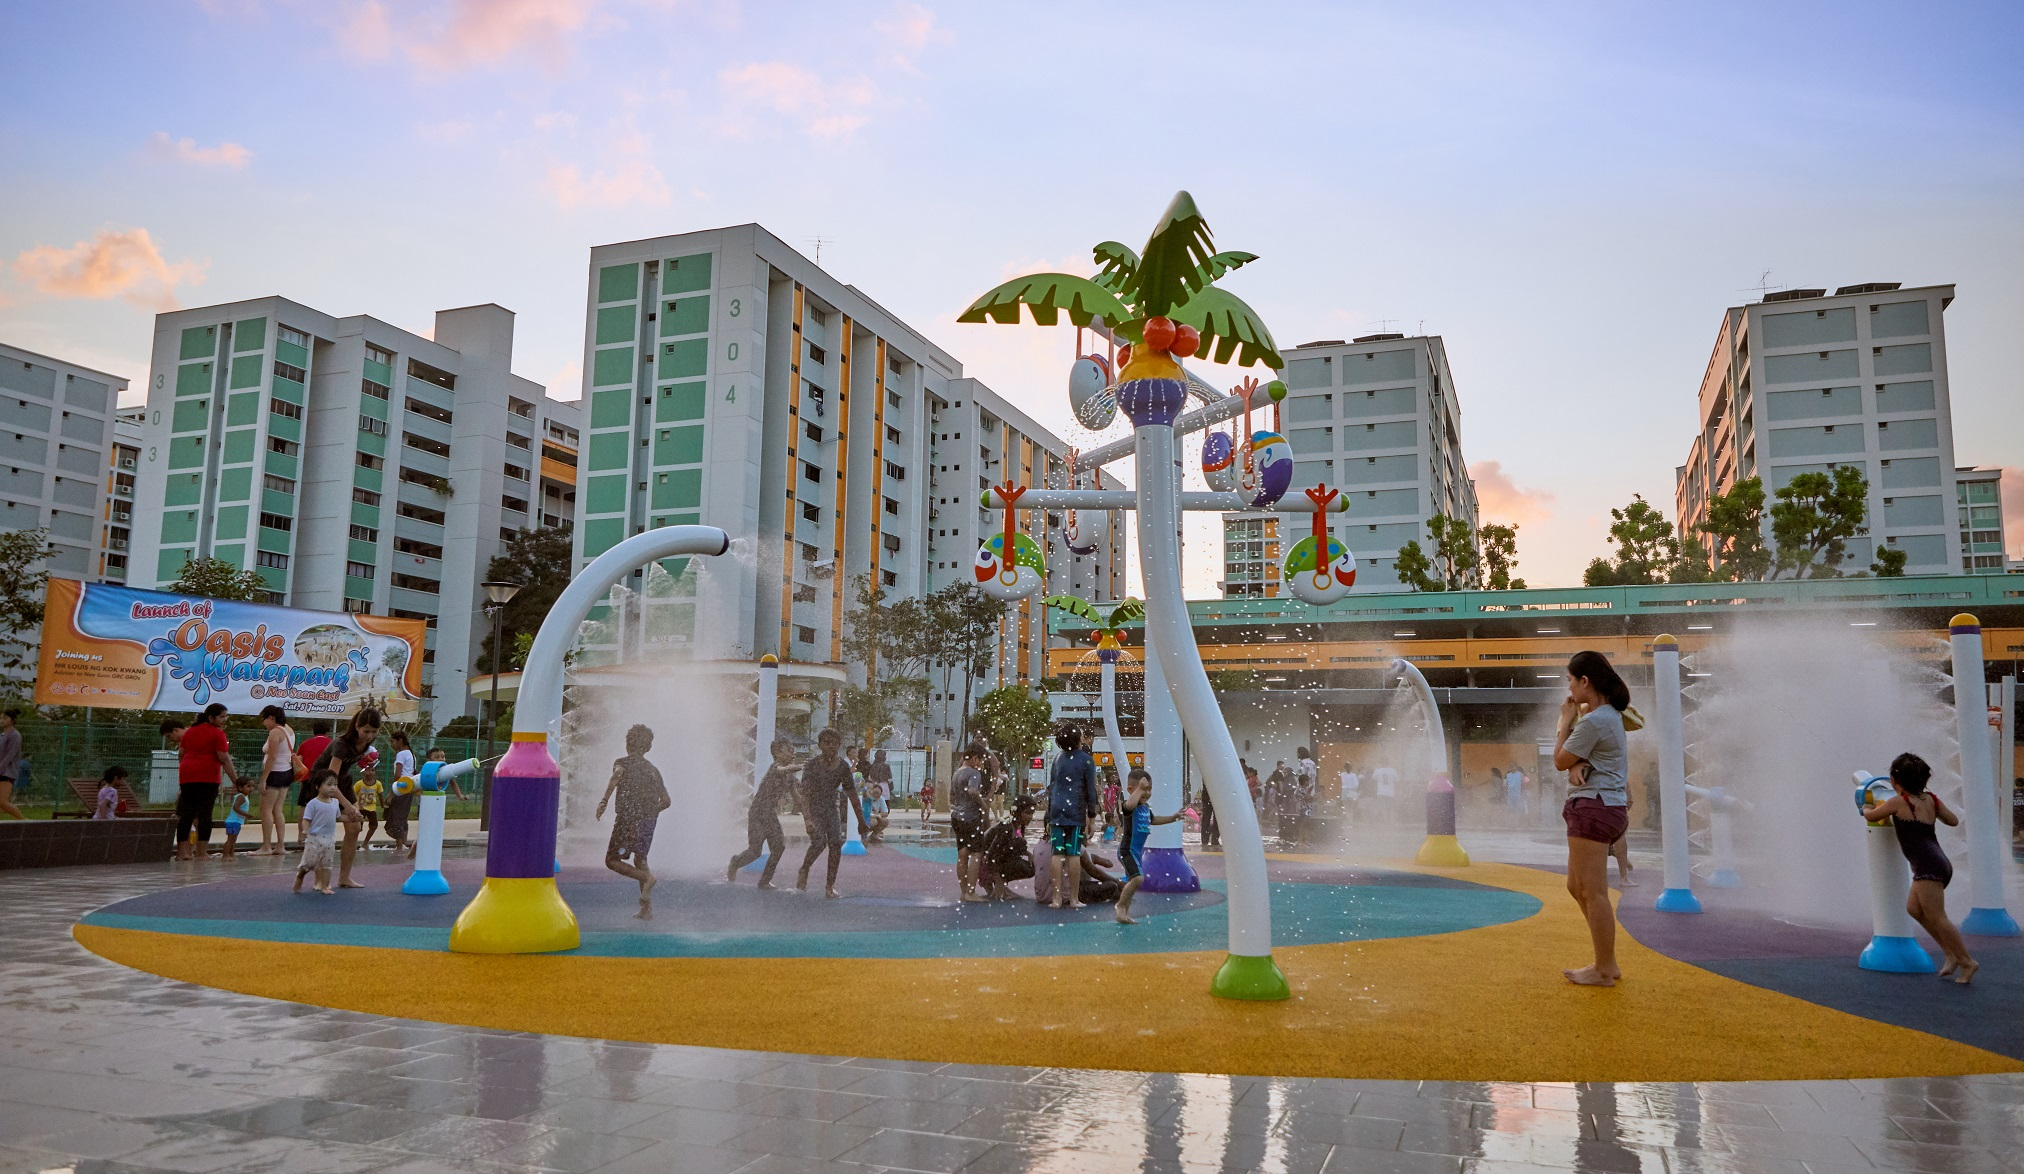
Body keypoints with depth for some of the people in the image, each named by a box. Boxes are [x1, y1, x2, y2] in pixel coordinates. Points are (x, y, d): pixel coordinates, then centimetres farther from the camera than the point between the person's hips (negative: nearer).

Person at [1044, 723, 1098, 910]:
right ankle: (1074, 899, 2)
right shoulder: (1085, 760, -2)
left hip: (1057, 811, 4)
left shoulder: (1058, 760, 13)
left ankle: (1056, 898, 1)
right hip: (1076, 812, -4)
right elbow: (1090, 789, -4)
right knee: (1074, 855, -2)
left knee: (1057, 854, 1)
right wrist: (1092, 816, 1)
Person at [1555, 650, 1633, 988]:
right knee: (1577, 887, 16)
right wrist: (1577, 763, -9)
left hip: (1594, 808, -11)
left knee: (1593, 892, -5)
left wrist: (1567, 719, 1)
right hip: (1605, 807, 11)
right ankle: (1607, 963, 21)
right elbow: (1571, 757, 14)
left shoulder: (1593, 720, -17)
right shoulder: (1608, 714, 16)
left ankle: (1604, 970, 0)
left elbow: (1560, 761, -7)